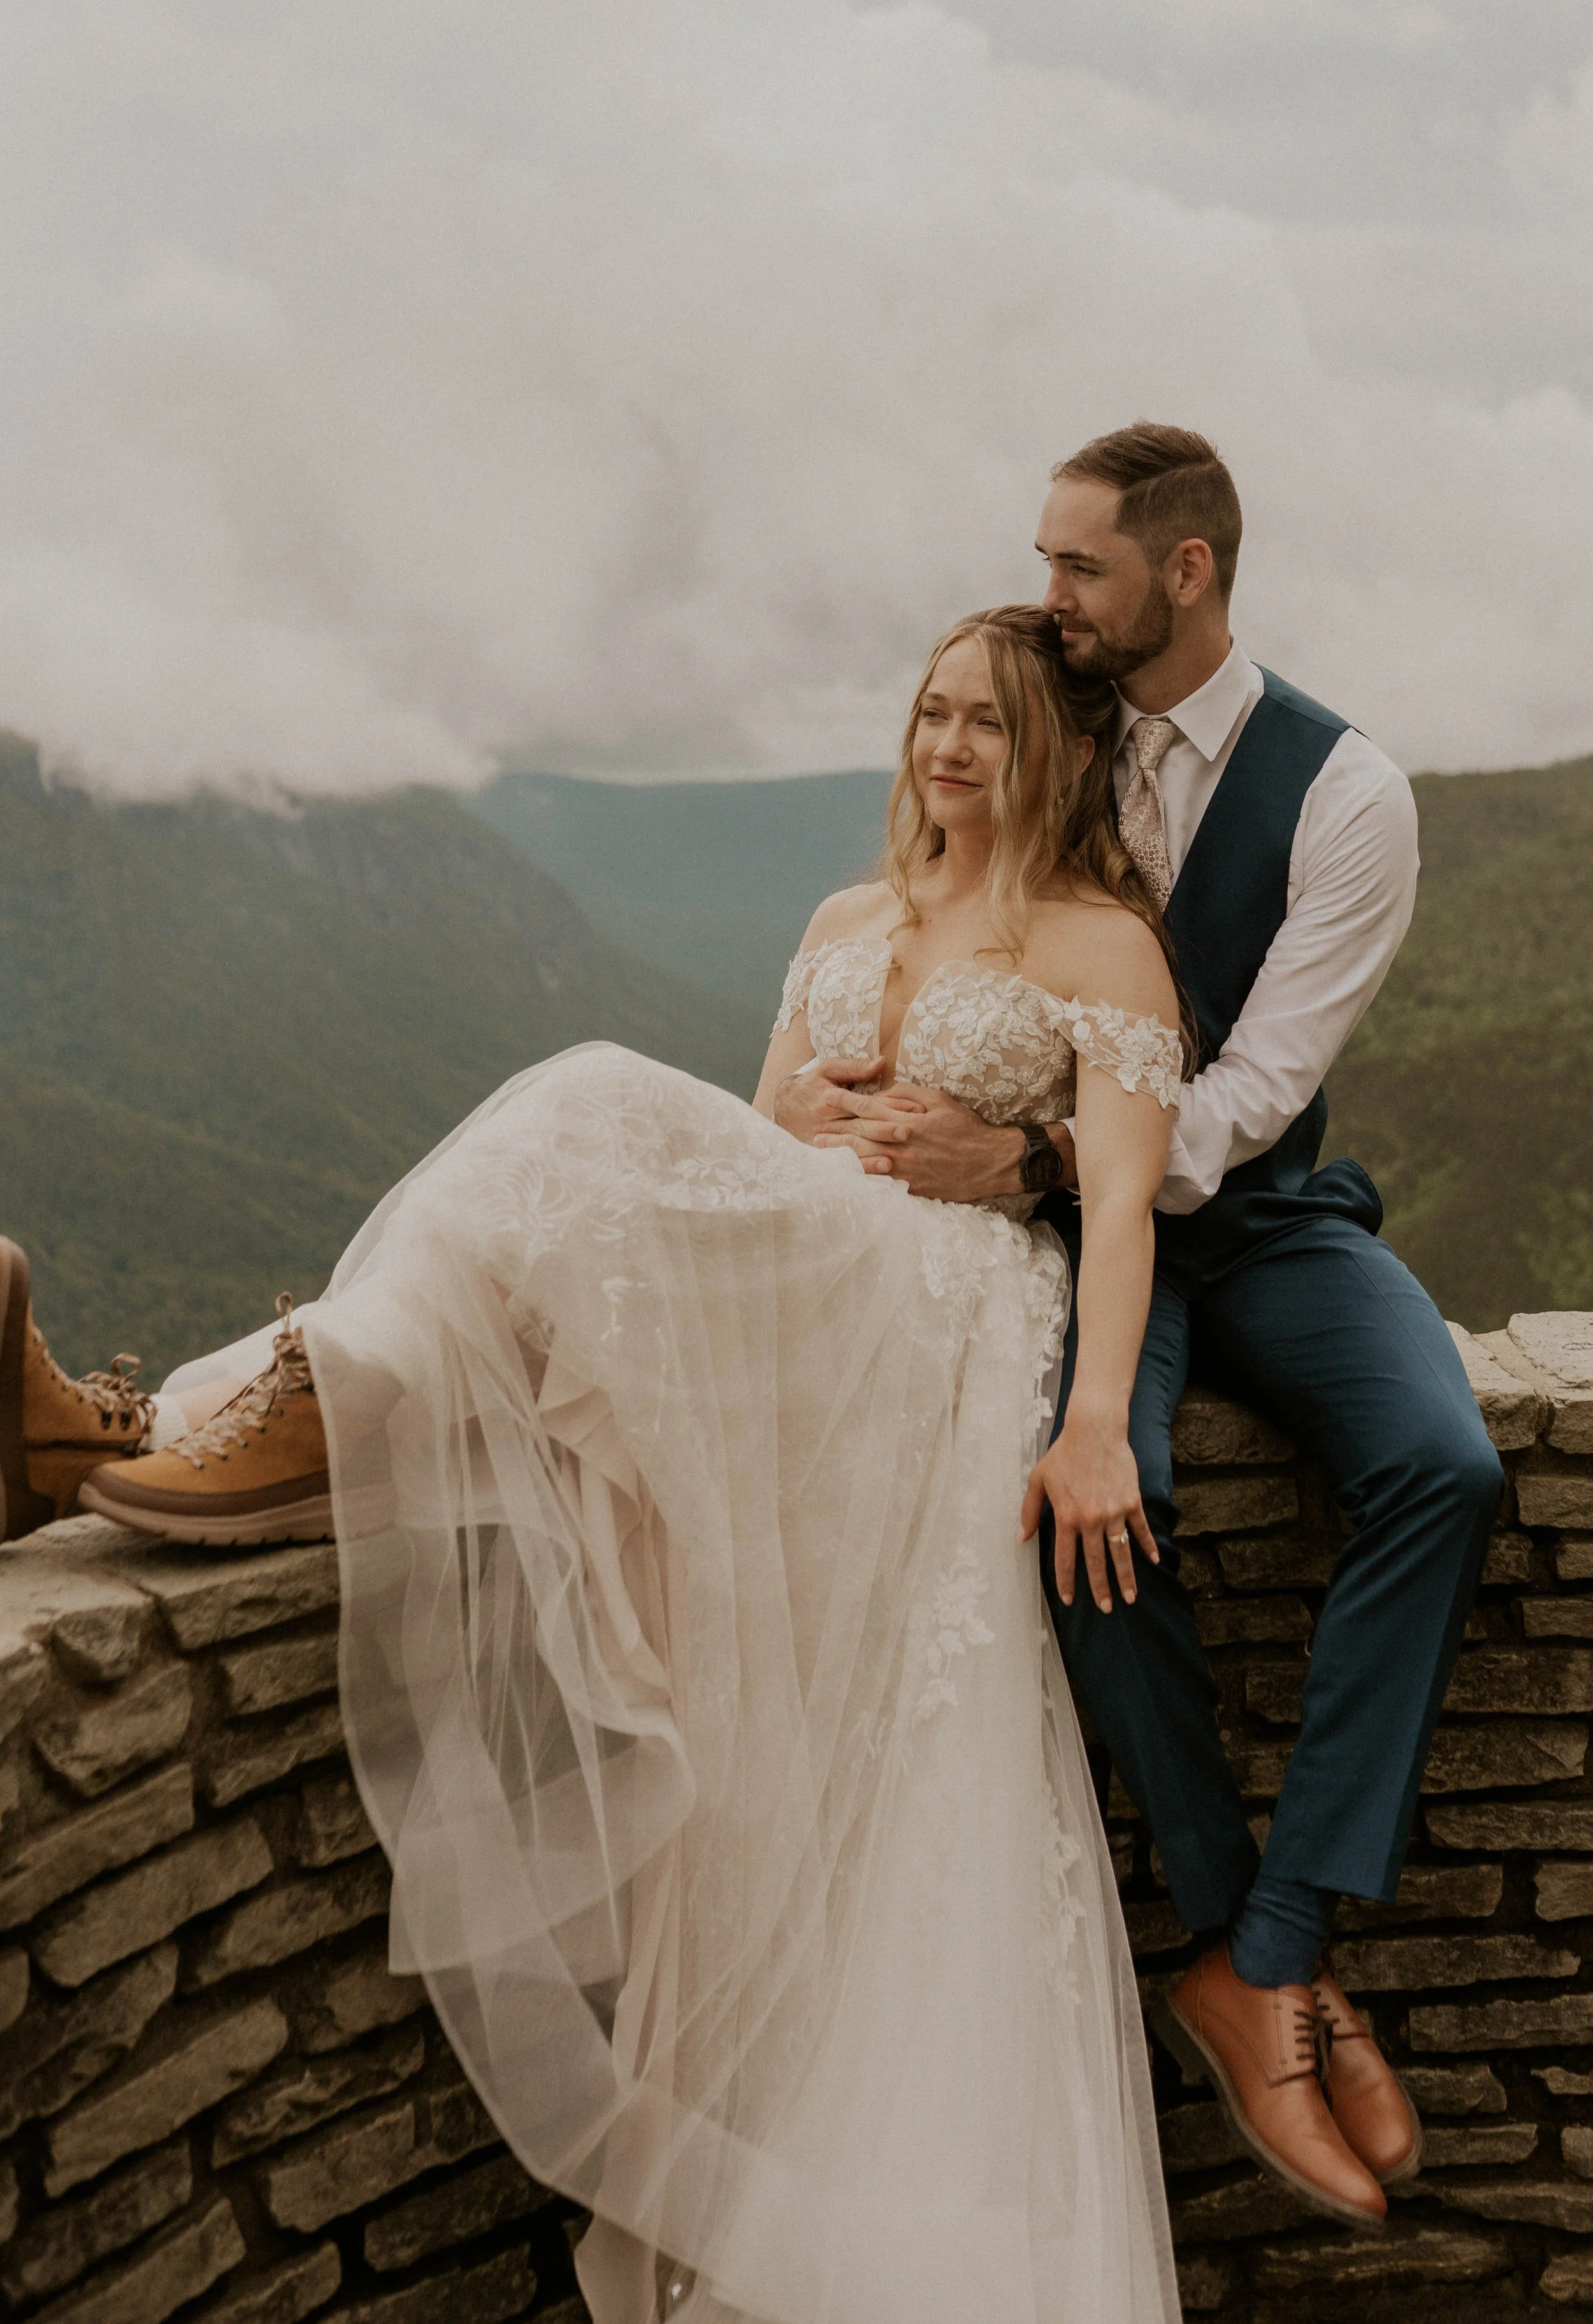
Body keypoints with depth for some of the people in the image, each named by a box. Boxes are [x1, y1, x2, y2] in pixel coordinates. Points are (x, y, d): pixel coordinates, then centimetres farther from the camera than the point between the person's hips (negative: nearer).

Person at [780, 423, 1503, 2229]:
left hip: (1261, 1215, -1)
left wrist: (1020, 1156, -29)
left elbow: (1252, 1088, -17)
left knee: (1443, 1470, -30)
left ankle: (1264, 1958, -20)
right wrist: (820, 1088, -16)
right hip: (1079, 1219, 1)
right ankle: (1261, 1950, -13)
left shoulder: (1344, 792, -10)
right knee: (1090, 1491, -31)